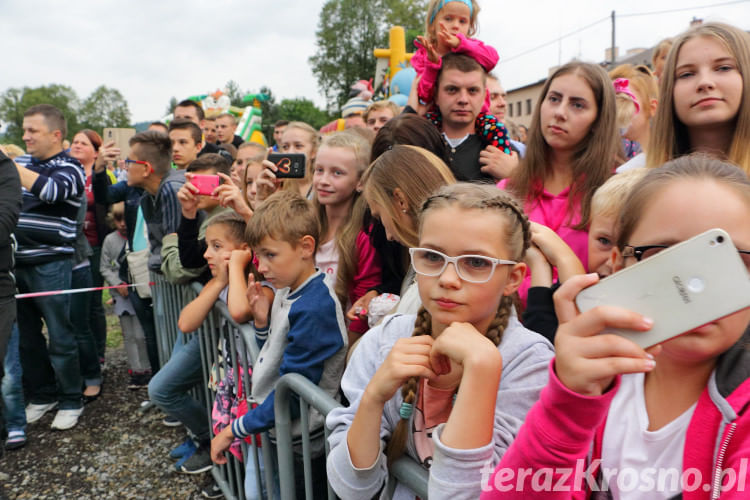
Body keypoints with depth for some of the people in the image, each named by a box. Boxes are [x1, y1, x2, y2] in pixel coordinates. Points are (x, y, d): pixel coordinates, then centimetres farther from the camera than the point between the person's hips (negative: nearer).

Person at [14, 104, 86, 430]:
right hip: (17, 264, 6)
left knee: (60, 336, 2)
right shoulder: (22, 164, 13)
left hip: (51, 265, -6)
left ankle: (71, 401, 16)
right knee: (26, 336, 13)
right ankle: (42, 395, 29)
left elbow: (48, 190, -25)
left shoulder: (69, 169, -5)